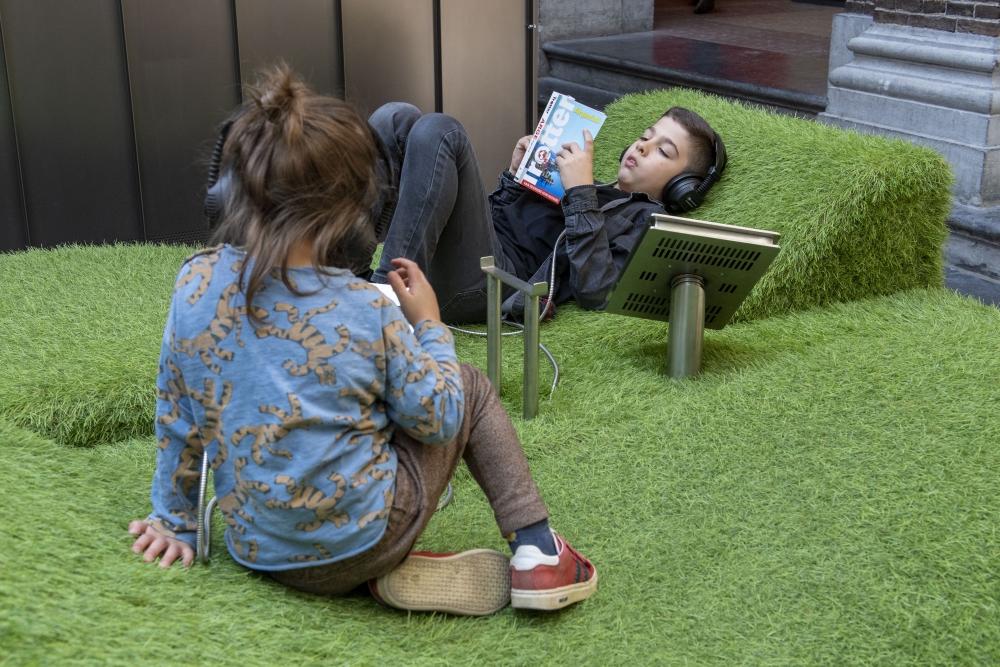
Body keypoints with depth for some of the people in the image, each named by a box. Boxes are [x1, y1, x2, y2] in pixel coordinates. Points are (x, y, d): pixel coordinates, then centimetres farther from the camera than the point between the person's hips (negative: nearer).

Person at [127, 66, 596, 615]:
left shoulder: (196, 281, -9)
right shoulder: (368, 312, -19)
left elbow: (175, 419, 2)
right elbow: (438, 420, -6)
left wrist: (176, 518, 16)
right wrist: (428, 325, 7)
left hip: (256, 548, 4)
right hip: (360, 542, -4)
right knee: (470, 386, 17)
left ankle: (393, 571, 8)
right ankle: (535, 551, 15)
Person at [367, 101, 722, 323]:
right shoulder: (593, 189, 32)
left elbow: (595, 292, -11)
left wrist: (581, 194, -9)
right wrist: (516, 176, 13)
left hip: (493, 281, -7)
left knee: (439, 131, -23)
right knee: (398, 118, -7)